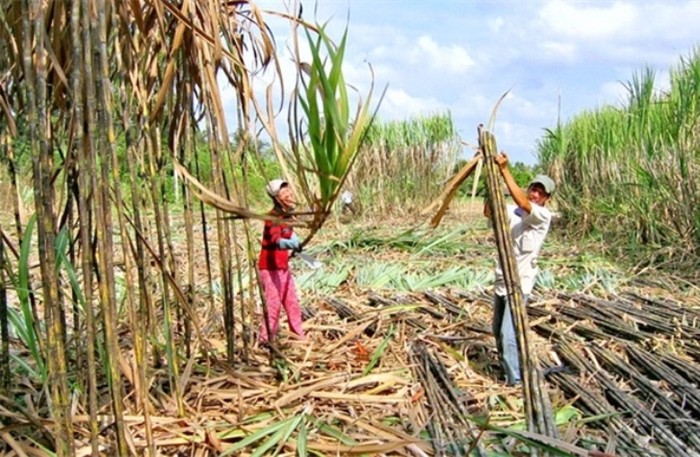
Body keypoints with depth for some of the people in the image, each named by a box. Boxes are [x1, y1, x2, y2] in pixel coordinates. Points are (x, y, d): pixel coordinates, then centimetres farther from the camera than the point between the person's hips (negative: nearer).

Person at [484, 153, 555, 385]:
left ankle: (516, 383, -4)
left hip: (519, 284, -7)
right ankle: (508, 368, 40)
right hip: (501, 280, 7)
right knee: (498, 332, 19)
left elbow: (523, 203, -28)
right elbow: (489, 211, -8)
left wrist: (505, 170, -29)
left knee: (509, 335, -14)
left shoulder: (543, 216, -11)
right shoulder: (512, 211, 6)